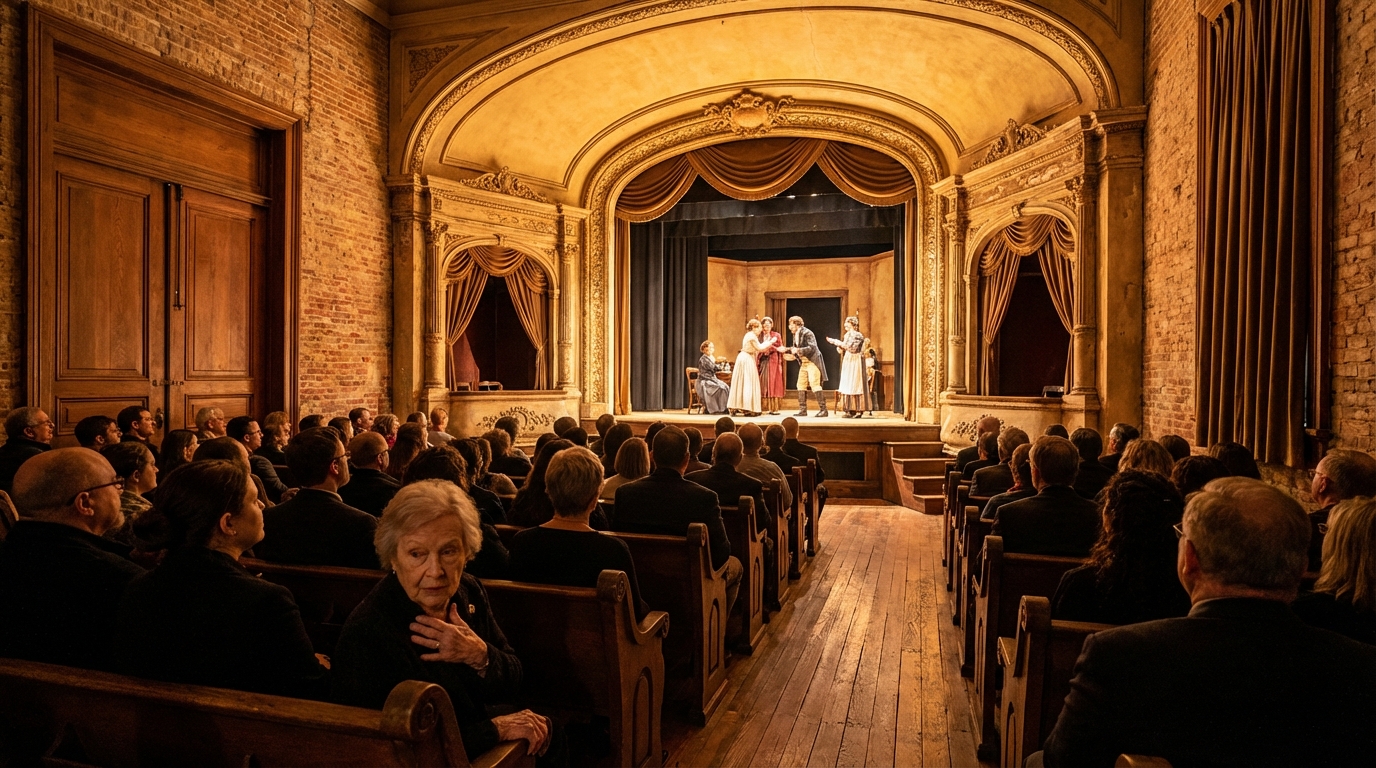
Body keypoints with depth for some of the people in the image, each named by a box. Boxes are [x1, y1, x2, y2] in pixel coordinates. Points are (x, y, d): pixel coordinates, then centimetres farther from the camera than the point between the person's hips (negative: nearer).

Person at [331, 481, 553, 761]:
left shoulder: (470, 593, -3)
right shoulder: (365, 635, -20)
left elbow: (511, 688, 2)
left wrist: (480, 656, -18)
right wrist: (495, 729, -19)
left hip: (480, 750, 6)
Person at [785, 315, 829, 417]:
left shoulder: (807, 333, -14)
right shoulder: (795, 335, 10)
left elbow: (812, 348, -23)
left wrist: (798, 350, -28)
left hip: (812, 362, -9)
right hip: (803, 363, 9)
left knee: (815, 385, -11)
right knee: (801, 385, 7)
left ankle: (823, 409, -6)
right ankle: (802, 410, 13)